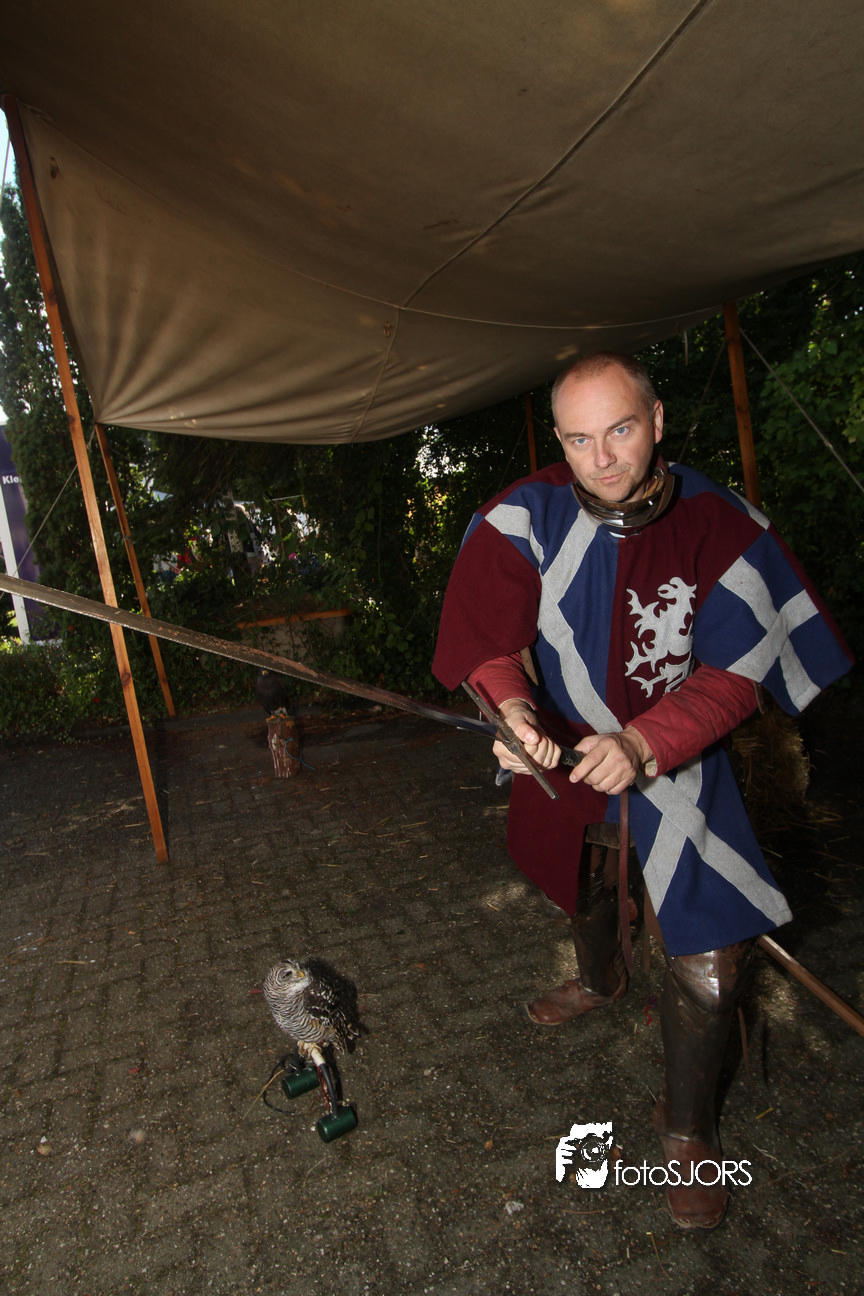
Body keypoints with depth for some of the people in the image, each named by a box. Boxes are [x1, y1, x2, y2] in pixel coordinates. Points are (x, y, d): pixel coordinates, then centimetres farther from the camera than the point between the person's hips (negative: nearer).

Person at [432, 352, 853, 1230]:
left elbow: (733, 673, -20)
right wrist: (512, 703, -40)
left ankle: (687, 1127, 27)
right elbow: (490, 630, -19)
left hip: (677, 760, -2)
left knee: (707, 965, -3)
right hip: (564, 751, 2)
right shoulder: (529, 517, -17)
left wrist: (643, 745, -33)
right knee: (584, 883, 29)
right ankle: (600, 981, 65)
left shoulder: (722, 529, -19)